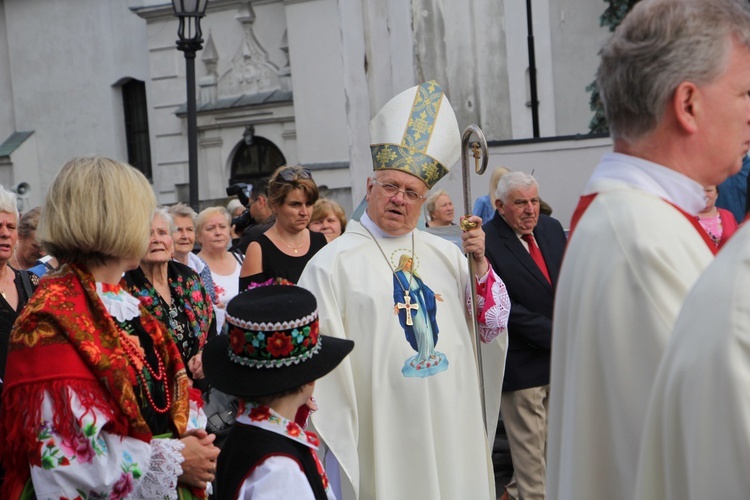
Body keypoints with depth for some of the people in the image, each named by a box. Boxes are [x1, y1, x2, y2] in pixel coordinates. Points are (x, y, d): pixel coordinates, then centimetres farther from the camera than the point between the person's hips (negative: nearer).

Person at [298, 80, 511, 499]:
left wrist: (479, 264, -5)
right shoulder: (333, 263, -7)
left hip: (452, 427, 5)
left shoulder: (445, 255, 8)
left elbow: (491, 329, 8)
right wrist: (329, 442, -12)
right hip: (382, 432, -4)